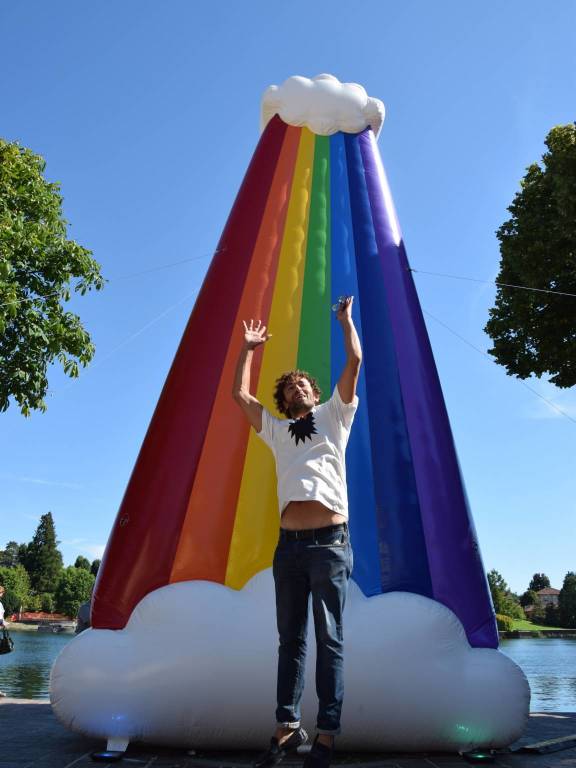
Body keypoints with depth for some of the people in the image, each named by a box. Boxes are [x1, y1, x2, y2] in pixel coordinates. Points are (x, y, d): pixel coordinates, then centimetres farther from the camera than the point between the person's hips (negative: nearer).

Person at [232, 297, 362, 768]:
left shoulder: (334, 417, 13)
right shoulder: (276, 430, 21)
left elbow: (355, 362, 7)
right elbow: (241, 395, 19)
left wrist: (345, 319, 16)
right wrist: (249, 349, 26)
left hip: (330, 541, -3)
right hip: (289, 543, 3)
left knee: (330, 639, 2)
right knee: (291, 638, 9)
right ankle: (288, 728, 18)